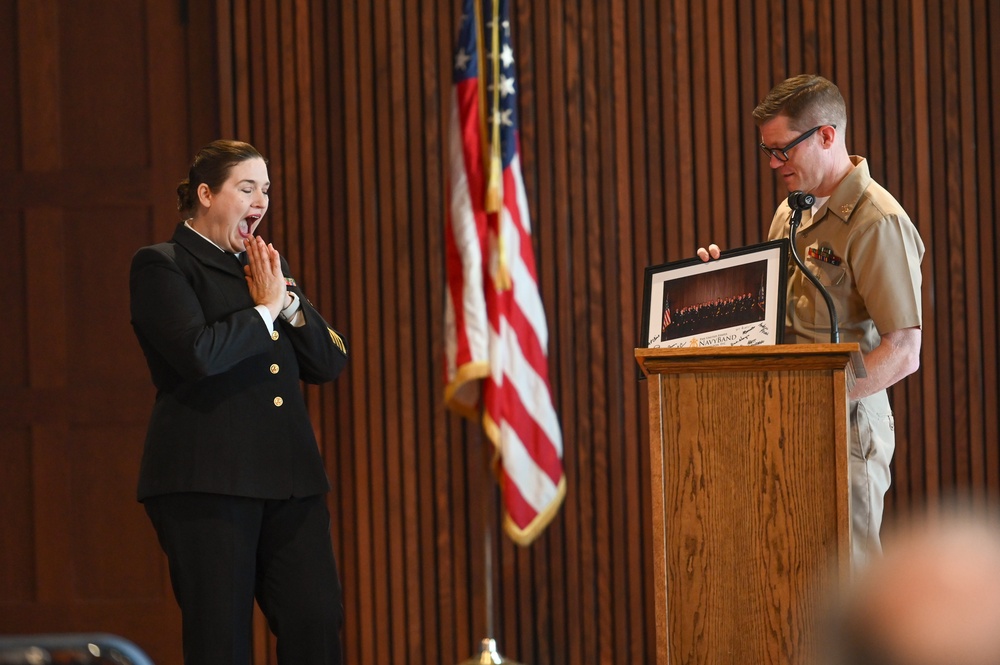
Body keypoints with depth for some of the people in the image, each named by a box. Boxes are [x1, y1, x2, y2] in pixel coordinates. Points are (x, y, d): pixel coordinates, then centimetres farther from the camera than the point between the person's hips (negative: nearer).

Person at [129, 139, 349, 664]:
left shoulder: (266, 265, 20)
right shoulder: (161, 265, -1)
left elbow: (329, 363, 14)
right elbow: (199, 353, -18)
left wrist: (288, 300, -1)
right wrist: (264, 310, -6)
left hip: (288, 481, 6)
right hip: (207, 480, -6)